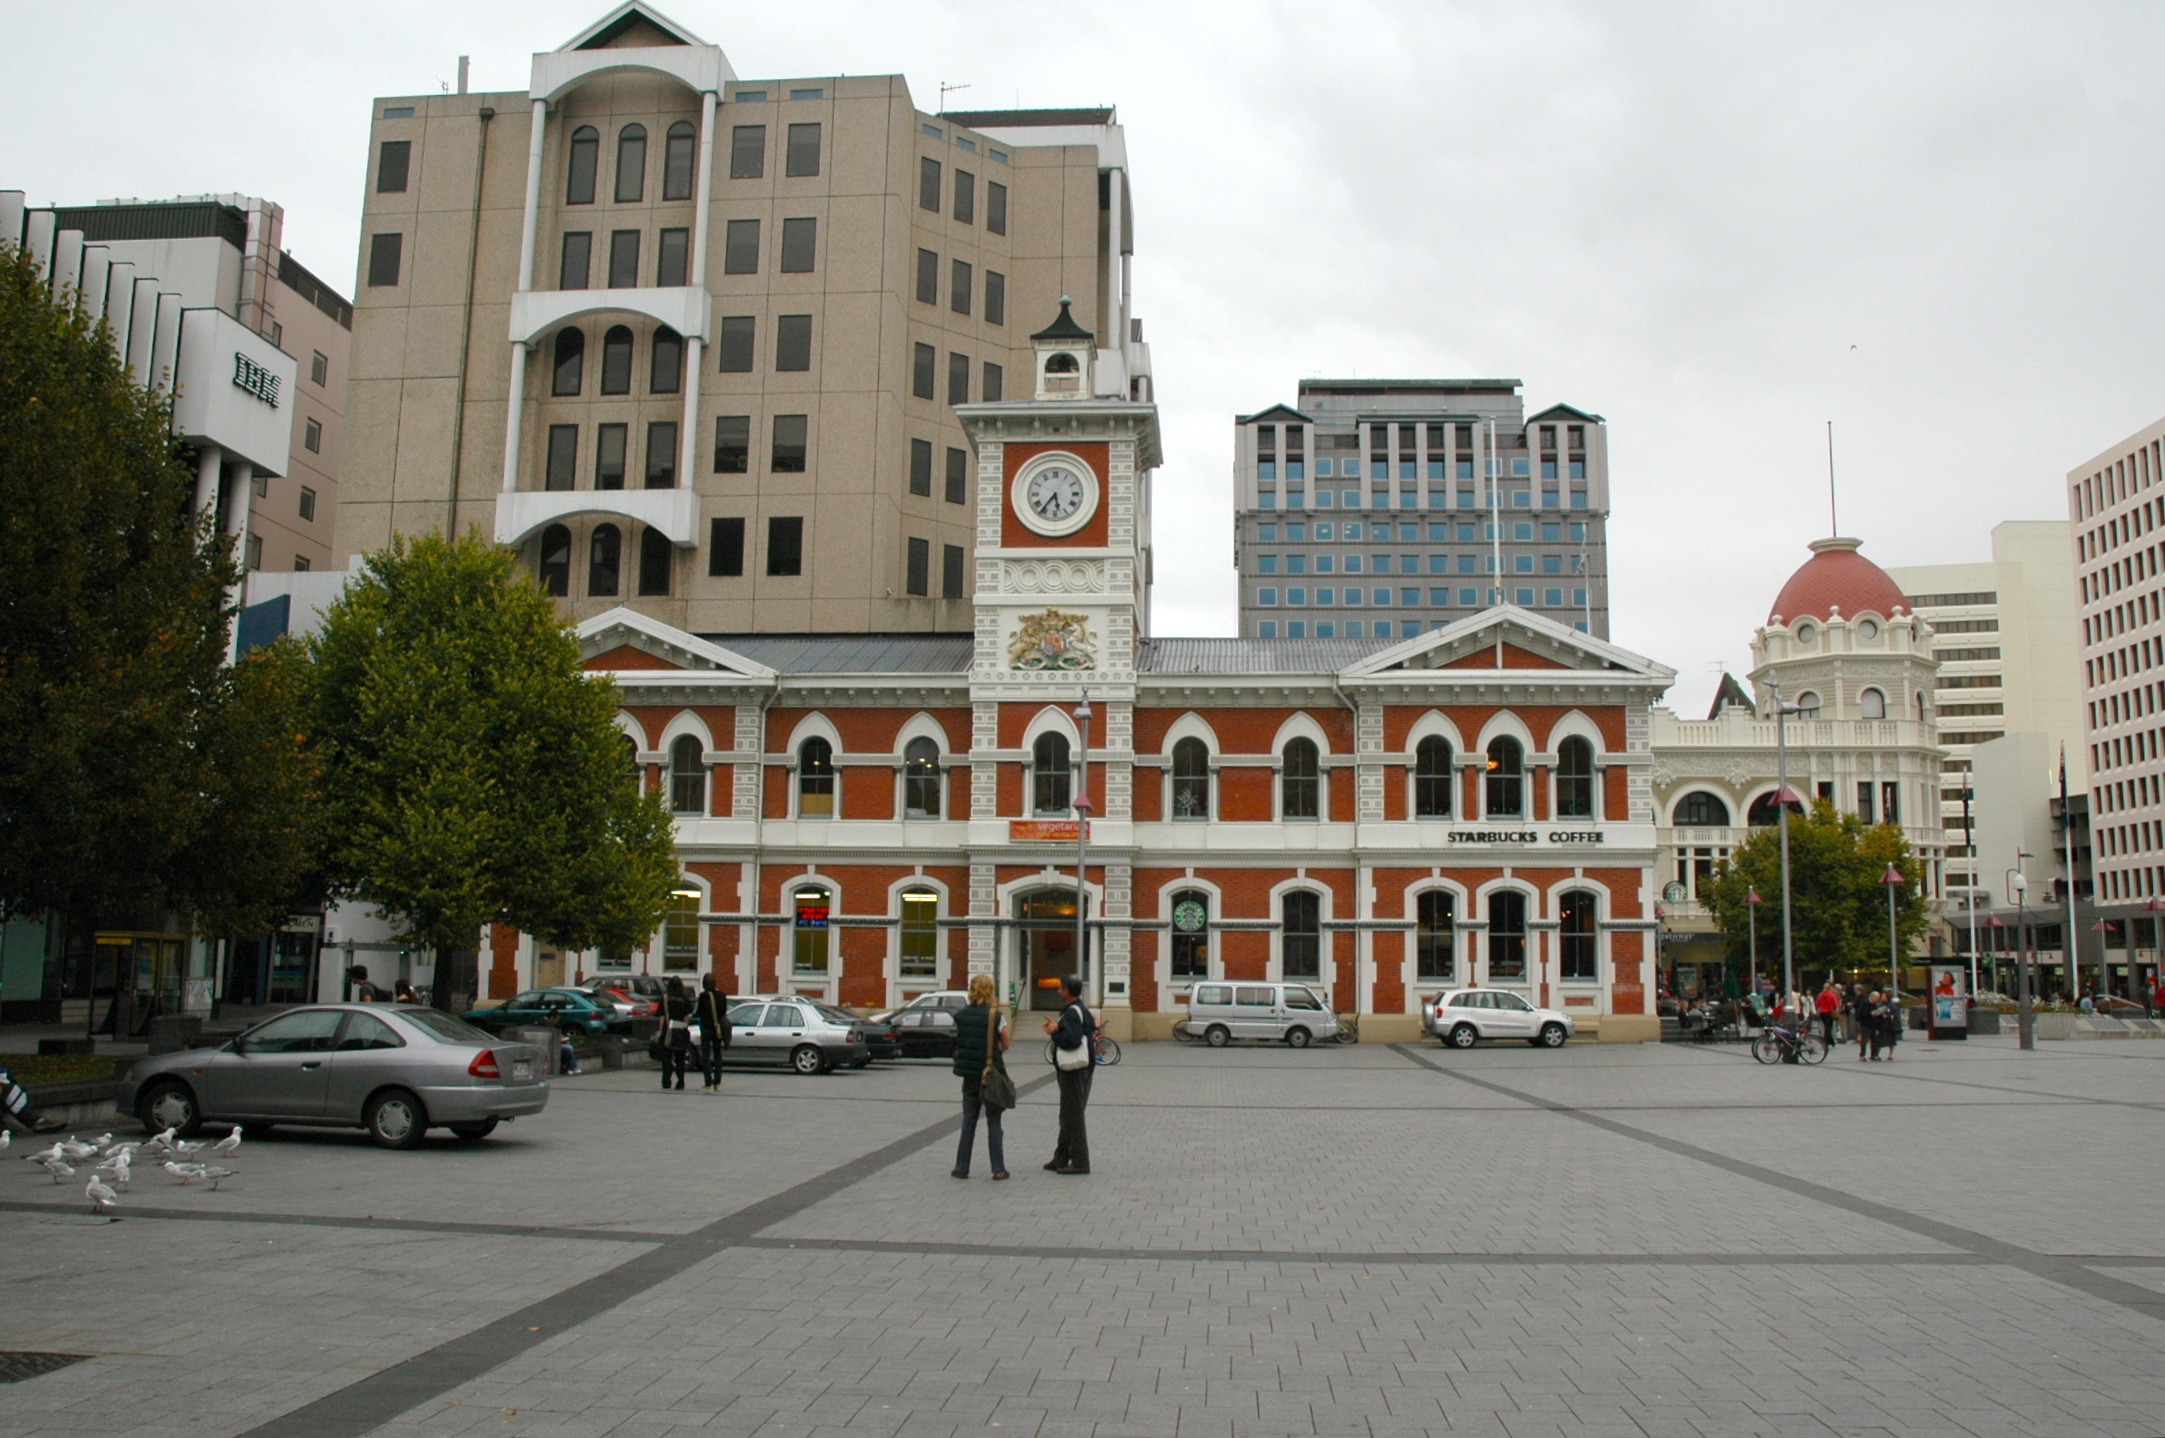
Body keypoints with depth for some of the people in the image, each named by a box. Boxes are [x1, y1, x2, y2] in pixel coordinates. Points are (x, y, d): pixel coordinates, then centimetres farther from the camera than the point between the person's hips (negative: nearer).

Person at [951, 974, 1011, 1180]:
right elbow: (1005, 1044, -3)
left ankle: (962, 1167, 13)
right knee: (993, 1122, 4)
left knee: (968, 1122, 12)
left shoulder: (961, 1016, 0)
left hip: (970, 1075, 3)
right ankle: (998, 1169, 5)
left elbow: (961, 1042, 6)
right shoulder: (995, 1017, -10)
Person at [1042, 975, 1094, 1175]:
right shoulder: (1082, 1011, 15)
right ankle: (1061, 1159, 23)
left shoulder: (1072, 1012, -17)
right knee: (1068, 1116, 16)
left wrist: (1055, 1031, -12)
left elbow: (1071, 1039, -27)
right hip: (1080, 1069, 11)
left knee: (1073, 1116, -5)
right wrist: (1058, 1028, 11)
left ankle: (1080, 1161, -1)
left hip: (1074, 1071, -11)